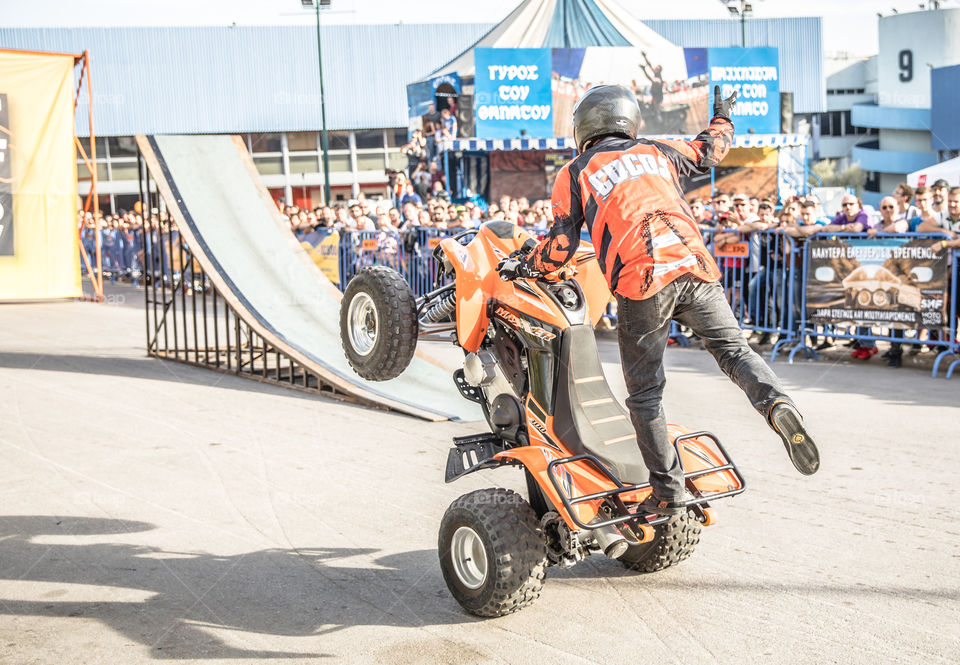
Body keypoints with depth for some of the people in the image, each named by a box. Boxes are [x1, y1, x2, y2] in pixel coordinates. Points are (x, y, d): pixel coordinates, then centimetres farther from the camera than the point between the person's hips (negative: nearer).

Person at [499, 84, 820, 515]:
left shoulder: (574, 173, 16)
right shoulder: (657, 152, 25)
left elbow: (561, 244, 9)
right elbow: (709, 151, 42)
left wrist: (522, 266, 27)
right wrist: (722, 116, 62)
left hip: (641, 282, -3)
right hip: (694, 264, 3)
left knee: (644, 393, 7)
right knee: (734, 350, 10)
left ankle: (669, 493, 8)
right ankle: (776, 404, -21)